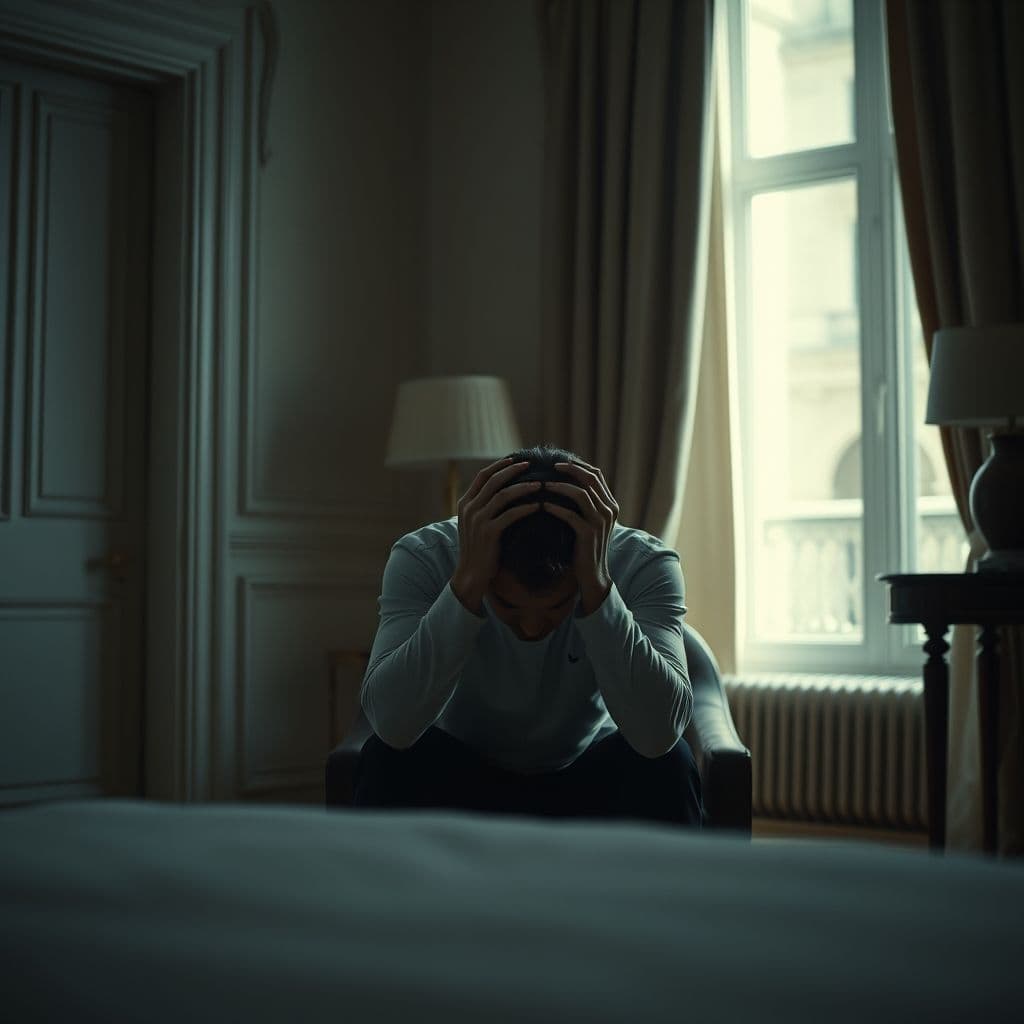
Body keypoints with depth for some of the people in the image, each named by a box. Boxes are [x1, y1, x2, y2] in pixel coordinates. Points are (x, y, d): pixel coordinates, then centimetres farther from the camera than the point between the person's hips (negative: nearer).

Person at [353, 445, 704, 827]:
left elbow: (658, 733, -40)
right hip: (461, 782, 0)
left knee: (666, 767, -29)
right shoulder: (423, 559, -26)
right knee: (387, 760, -30)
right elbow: (392, 724, -40)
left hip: (589, 784, 1)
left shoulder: (642, 565, -26)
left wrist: (597, 583, -47)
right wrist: (467, 581, -48)